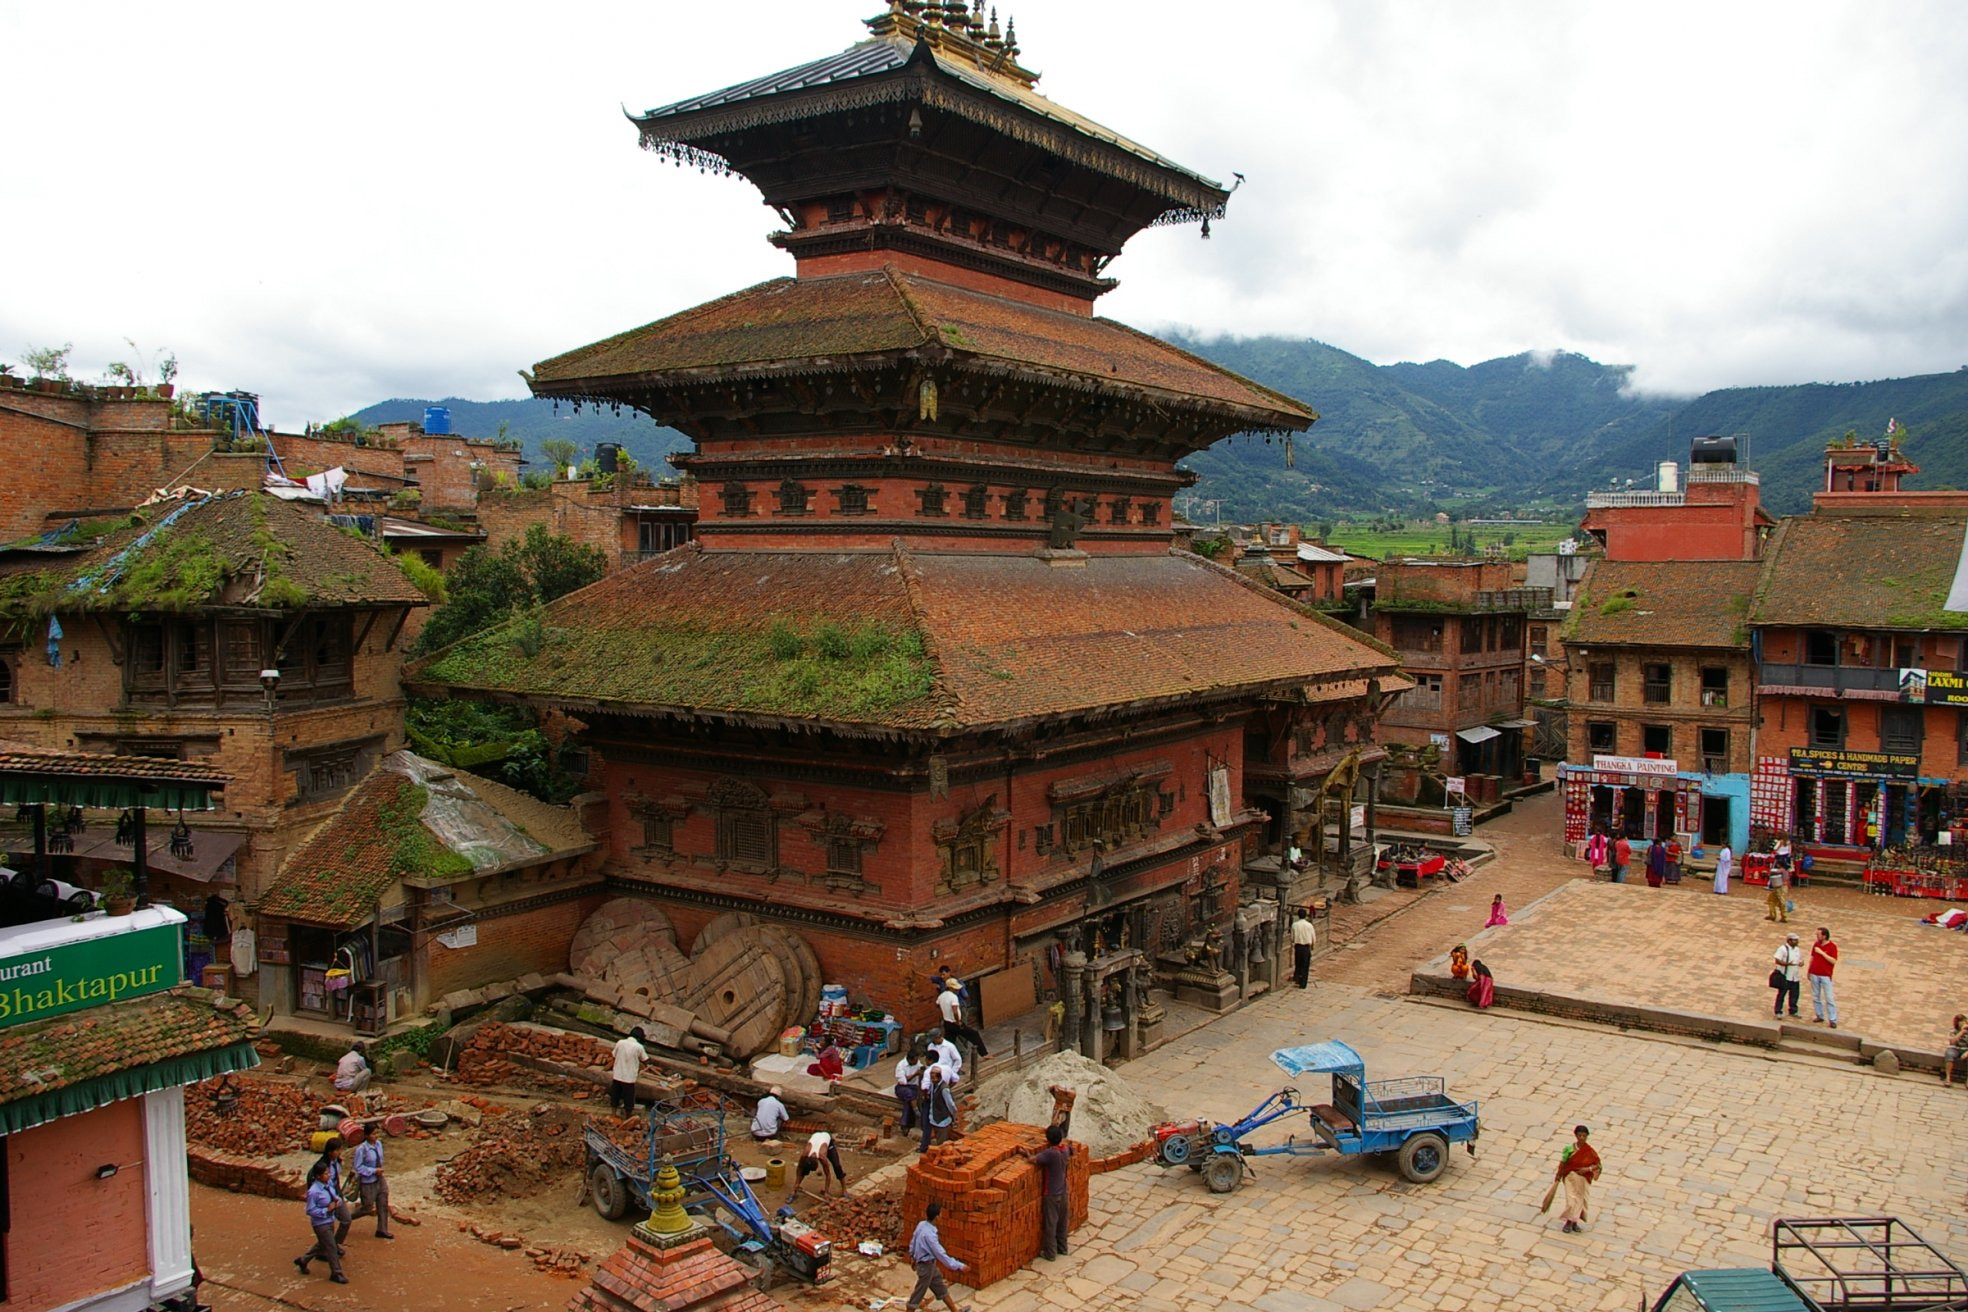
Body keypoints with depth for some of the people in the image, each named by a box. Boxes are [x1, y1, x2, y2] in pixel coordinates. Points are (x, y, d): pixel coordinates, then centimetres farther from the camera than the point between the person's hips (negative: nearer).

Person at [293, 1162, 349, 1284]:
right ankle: (336, 1274, 17)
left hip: (330, 1221, 8)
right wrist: (326, 1210, -25)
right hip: (321, 1224, -8)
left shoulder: (327, 1185, -4)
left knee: (322, 1245, 24)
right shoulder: (314, 1191, -26)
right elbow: (310, 1210, -21)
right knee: (331, 1248, 2)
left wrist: (335, 1201, -8)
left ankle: (303, 1260, 45)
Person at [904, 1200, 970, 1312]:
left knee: (941, 1289, 20)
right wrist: (959, 1266, -27)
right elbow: (941, 1254, -32)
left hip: (930, 1264, 9)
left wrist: (912, 1255, 29)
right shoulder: (929, 1234, -34)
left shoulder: (921, 1224, -6)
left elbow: (913, 1241, 10)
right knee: (919, 1292, 7)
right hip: (926, 1266, -9)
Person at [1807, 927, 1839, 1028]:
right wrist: (1808, 971, 17)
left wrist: (1822, 953, -21)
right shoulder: (1816, 944, 6)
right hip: (1814, 974, 6)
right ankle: (1820, 1016, 19)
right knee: (1816, 997, 10)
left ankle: (1832, 1020, 0)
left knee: (1829, 998, -3)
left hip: (1826, 976, -5)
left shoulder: (1832, 946, -10)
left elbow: (1834, 961, -19)